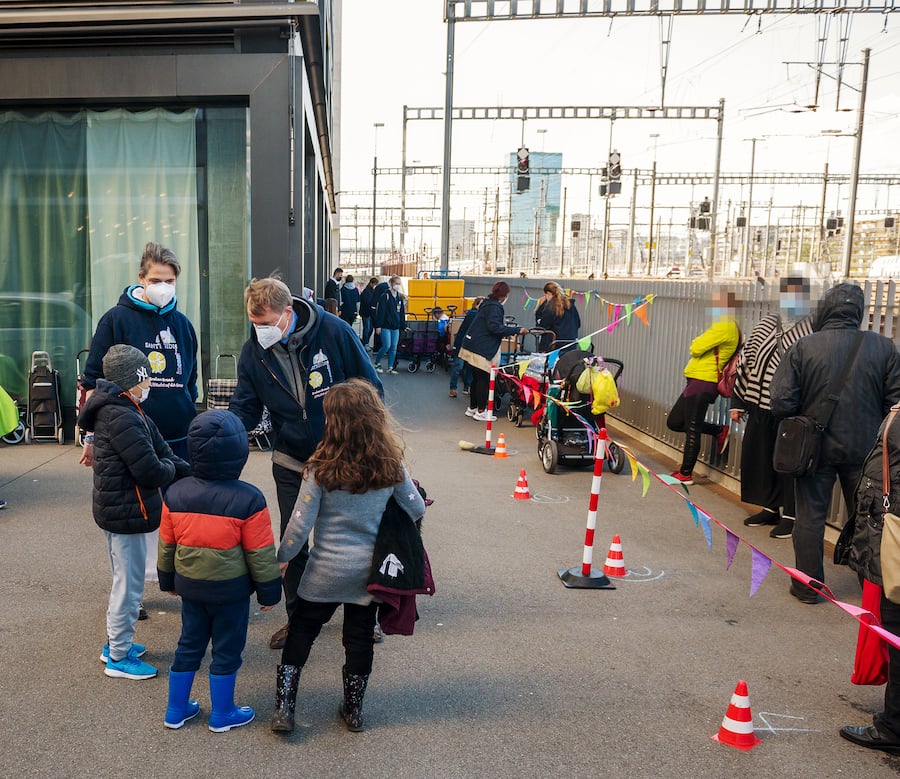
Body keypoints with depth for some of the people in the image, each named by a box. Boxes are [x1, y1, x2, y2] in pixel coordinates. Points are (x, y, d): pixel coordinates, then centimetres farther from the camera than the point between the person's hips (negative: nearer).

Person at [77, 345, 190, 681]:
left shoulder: (125, 412, 9)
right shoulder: (123, 419, -25)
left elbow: (161, 448, 8)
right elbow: (151, 472, -28)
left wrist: (191, 474, -2)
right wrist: (171, 468, -6)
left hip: (117, 511, 11)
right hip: (126, 515, -11)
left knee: (125, 581, 24)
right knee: (129, 586, 3)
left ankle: (116, 643, 38)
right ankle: (119, 657, 16)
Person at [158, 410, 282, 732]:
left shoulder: (175, 493, -7)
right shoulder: (248, 500, -21)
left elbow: (166, 545, 5)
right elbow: (261, 555, -14)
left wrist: (168, 580, 21)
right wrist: (269, 592, 0)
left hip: (189, 587, 5)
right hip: (231, 591, -4)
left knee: (189, 646, 20)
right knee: (227, 651, 12)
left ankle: (176, 711, 33)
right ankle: (222, 714, 27)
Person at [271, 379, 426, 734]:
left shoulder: (321, 468, -18)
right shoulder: (391, 466, -11)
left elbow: (300, 525, -13)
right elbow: (417, 510, 1)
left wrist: (282, 558, 2)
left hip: (325, 570, -2)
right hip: (370, 570, 2)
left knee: (300, 632, 16)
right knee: (360, 638, 17)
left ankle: (283, 709, 19)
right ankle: (353, 710, 31)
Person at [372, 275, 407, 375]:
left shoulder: (400, 297, 12)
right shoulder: (385, 295, -8)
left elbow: (402, 313, 18)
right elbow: (380, 311, -11)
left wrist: (403, 326, 15)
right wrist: (378, 325, -15)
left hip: (395, 327, 6)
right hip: (385, 326, -6)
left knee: (394, 347, 4)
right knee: (387, 346, -11)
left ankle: (390, 367, 11)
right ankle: (377, 363, 10)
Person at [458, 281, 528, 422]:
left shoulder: (487, 303, 16)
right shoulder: (495, 307, -14)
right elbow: (494, 327, -24)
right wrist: (517, 330, -23)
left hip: (472, 346, 10)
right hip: (481, 349, -10)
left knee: (477, 378, 17)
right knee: (484, 379, -1)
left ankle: (472, 408, 26)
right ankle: (481, 411, 4)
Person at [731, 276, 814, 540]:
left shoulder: (814, 330, -9)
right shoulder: (765, 325, 11)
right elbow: (746, 361, 16)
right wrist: (738, 401, 15)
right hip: (760, 407, 6)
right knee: (757, 456, 13)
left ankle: (791, 515, 19)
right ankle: (770, 508, 30)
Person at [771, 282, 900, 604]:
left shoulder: (803, 347, -12)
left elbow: (781, 402, -15)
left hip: (815, 447, -2)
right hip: (865, 449, 2)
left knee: (810, 517, 11)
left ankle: (808, 586, 18)